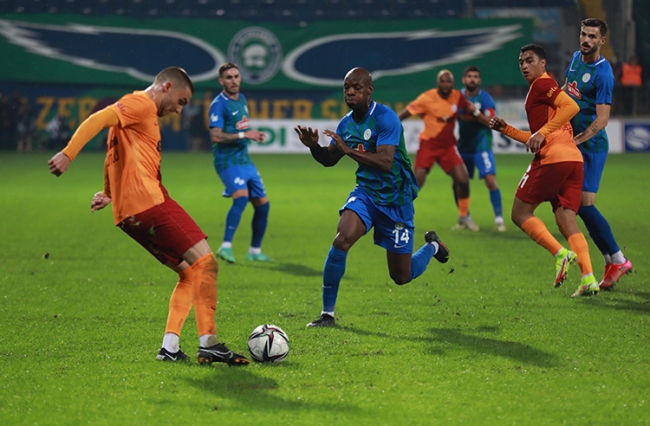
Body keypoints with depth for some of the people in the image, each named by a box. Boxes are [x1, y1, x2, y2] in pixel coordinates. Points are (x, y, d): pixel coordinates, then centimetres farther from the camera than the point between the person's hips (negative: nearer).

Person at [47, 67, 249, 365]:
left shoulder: (145, 113, 27)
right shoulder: (141, 103, -4)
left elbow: (116, 156, 33)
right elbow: (99, 119, -17)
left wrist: (109, 193, 27)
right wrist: (68, 154, -25)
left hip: (129, 213, 10)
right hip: (148, 202, -10)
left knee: (190, 273, 12)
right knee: (205, 263, -10)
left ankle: (170, 346, 2)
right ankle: (208, 344, -15)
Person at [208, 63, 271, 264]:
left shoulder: (242, 99, 13)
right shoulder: (219, 104, -12)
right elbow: (215, 136, -21)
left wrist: (254, 134, 8)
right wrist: (243, 135, -24)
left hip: (244, 159, 8)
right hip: (227, 160, -8)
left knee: (262, 203, 8)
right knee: (241, 196, -29)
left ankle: (255, 251, 21)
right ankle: (226, 247, -29)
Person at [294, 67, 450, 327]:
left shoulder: (385, 118, -20)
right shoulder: (346, 123, 1)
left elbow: (385, 162, -31)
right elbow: (329, 159, 13)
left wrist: (349, 149, -36)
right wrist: (313, 146, -8)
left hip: (396, 200, -4)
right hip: (366, 193, 5)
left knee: (401, 277, 5)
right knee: (341, 240, -25)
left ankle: (432, 246, 39)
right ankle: (327, 313, -14)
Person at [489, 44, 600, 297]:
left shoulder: (542, 84, 1)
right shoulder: (542, 89, 29)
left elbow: (572, 106, -16)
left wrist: (542, 133, -17)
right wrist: (506, 130, 29)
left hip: (553, 158, -9)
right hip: (573, 159, 9)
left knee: (520, 213, 0)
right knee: (566, 220, 3)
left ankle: (561, 253, -17)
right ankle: (588, 278, -12)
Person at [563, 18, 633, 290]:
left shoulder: (602, 73, -18)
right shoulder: (576, 58, 7)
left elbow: (602, 118, -24)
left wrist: (578, 139, -33)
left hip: (591, 146, -8)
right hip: (572, 141, 8)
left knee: (584, 204, -13)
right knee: (577, 204, 6)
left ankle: (617, 260, -2)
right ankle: (611, 259, 12)